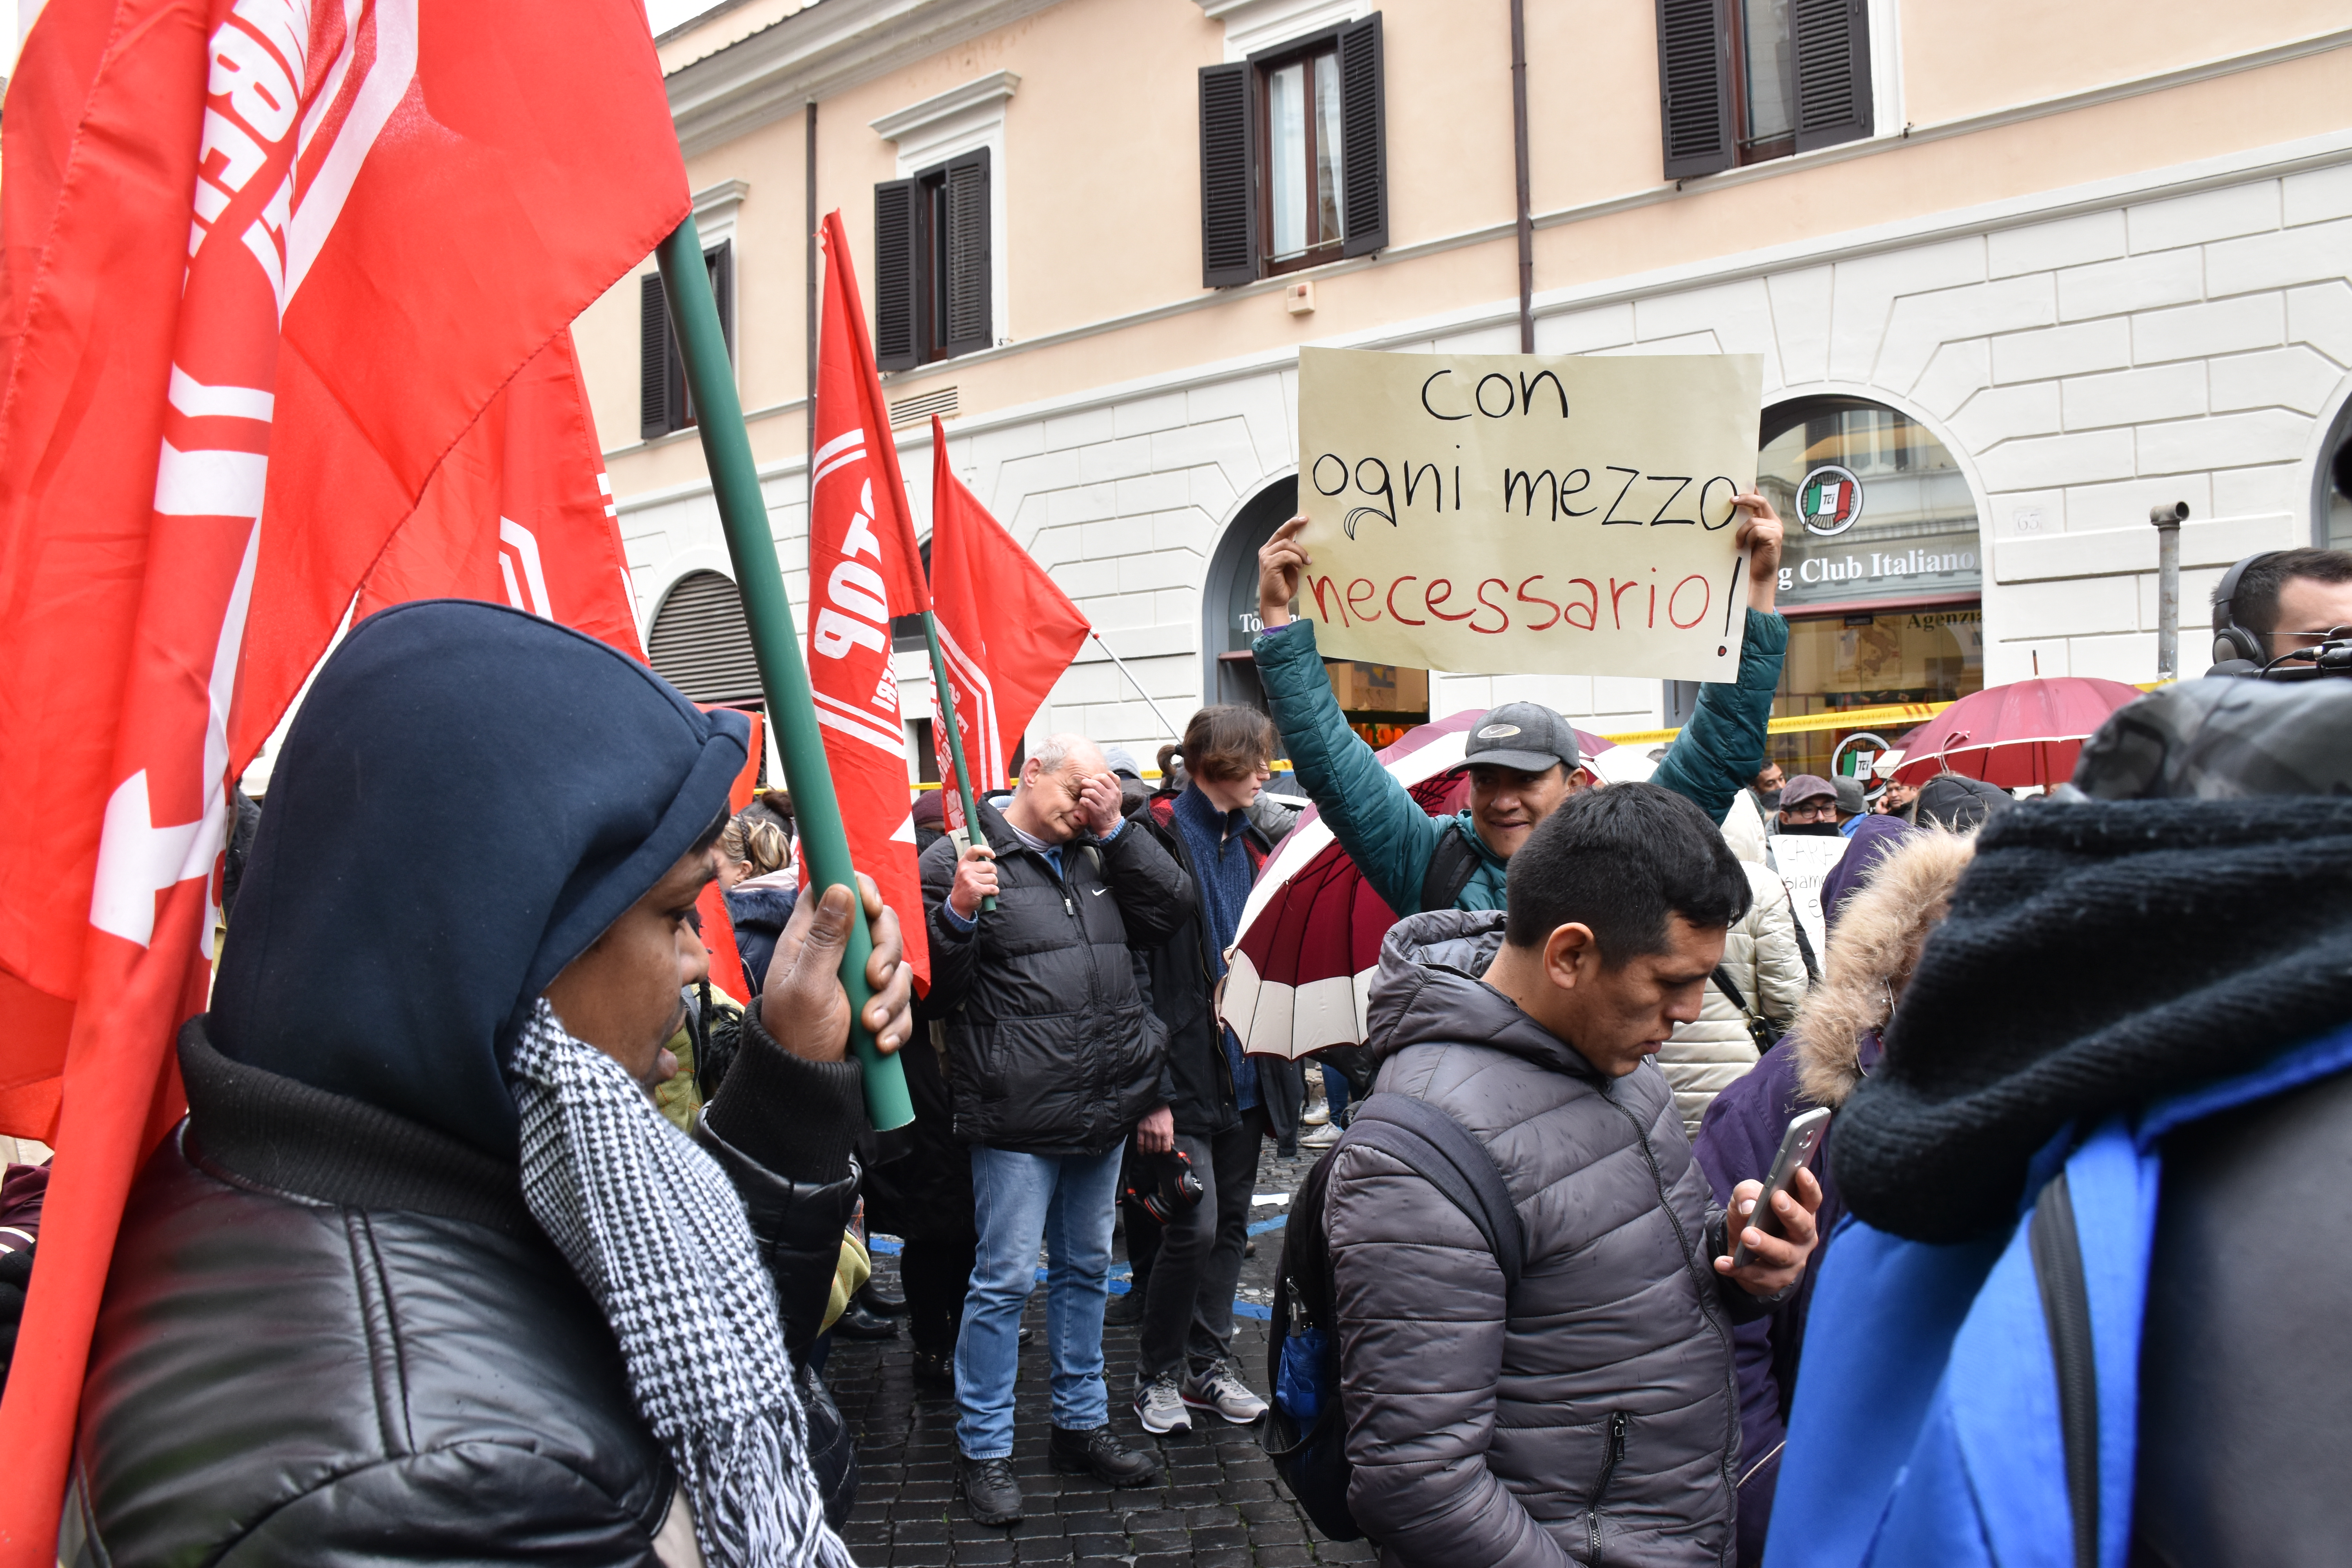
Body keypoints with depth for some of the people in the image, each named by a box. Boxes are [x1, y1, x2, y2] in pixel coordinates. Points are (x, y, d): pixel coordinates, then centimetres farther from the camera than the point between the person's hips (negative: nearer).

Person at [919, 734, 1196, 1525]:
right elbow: (928, 991, -9)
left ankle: (1082, 1423, 32)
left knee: (1085, 1270, 18)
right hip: (1019, 1120, -7)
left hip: (1104, 1113, 7)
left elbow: (1171, 911, 4)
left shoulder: (1100, 857, 13)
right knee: (1004, 1280, -1)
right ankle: (983, 1451, 13)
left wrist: (1117, 828, -2)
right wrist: (958, 914, -27)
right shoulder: (958, 859, -7)